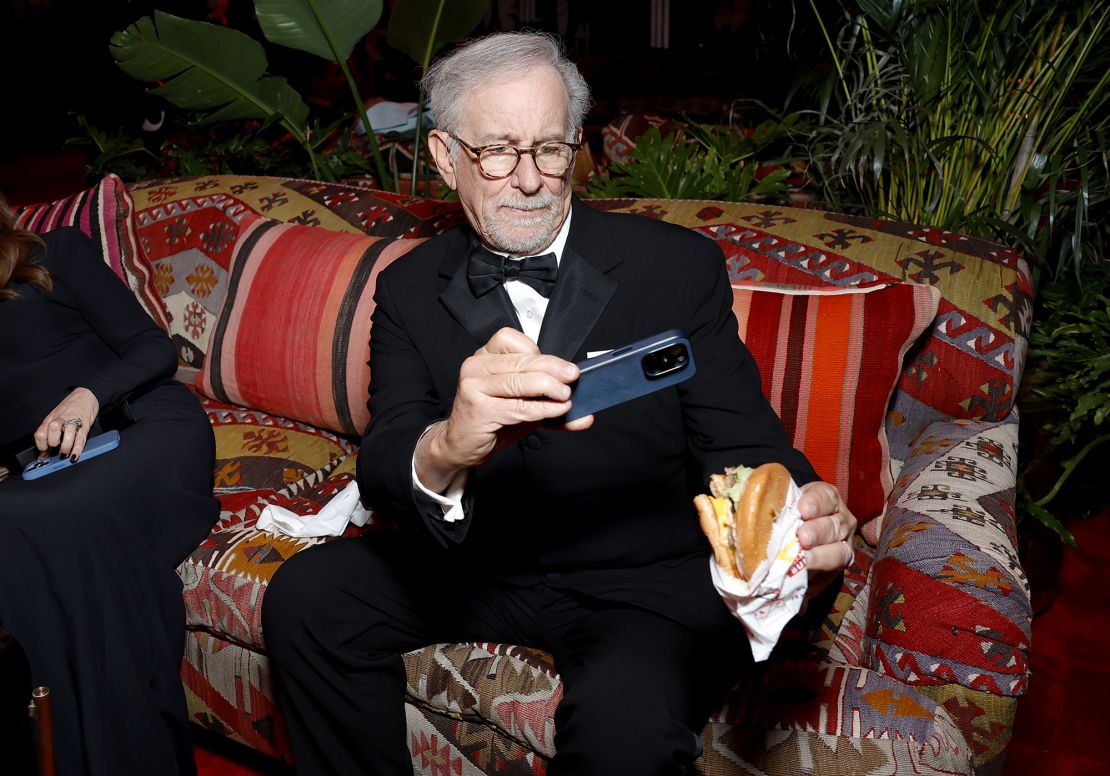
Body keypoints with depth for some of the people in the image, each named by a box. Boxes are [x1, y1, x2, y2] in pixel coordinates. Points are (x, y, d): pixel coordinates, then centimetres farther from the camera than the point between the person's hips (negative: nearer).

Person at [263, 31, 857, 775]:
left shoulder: (680, 267, -6)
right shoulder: (411, 288, 1)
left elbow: (741, 442, -10)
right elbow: (383, 465, -11)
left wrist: (800, 514, -35)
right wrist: (445, 452, -38)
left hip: (649, 580, -3)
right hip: (479, 561, 4)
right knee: (306, 595, -17)